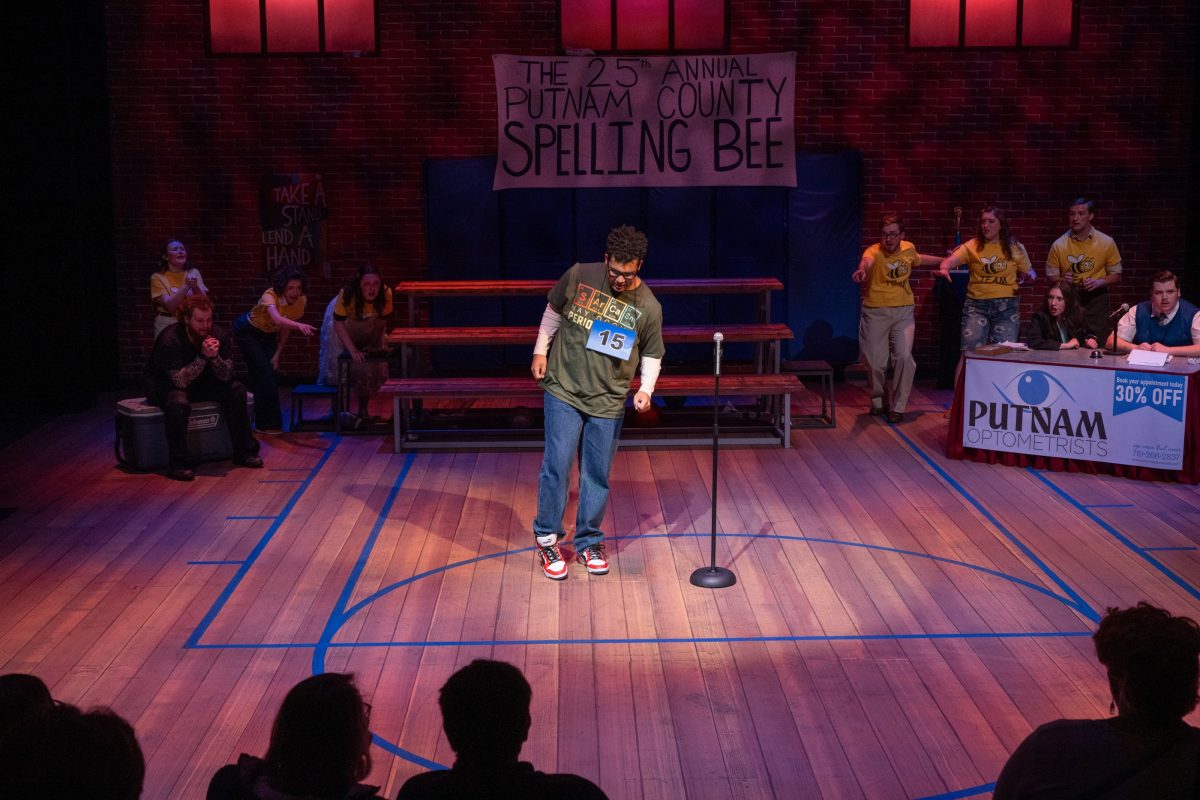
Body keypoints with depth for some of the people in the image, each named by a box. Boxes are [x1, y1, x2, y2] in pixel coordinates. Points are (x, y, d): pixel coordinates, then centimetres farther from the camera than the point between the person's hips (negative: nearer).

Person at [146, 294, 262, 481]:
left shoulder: (217, 337, -11)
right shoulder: (170, 339, -26)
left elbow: (226, 376, -14)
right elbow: (180, 381, -31)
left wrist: (215, 356, -32)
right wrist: (203, 356, -38)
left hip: (198, 384, 6)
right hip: (164, 386, -5)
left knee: (236, 390, -13)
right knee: (178, 402, -38)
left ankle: (244, 452, -2)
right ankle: (177, 464, -27)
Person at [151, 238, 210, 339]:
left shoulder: (193, 273, 4)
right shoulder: (158, 277, -5)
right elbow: (169, 306, -16)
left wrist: (195, 287, -19)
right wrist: (186, 286, -24)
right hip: (168, 323, -2)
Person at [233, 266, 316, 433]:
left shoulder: (301, 301, -19)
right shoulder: (270, 296, -36)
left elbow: (286, 328, -5)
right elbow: (277, 318, -57)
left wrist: (278, 353, -6)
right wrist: (299, 325, -74)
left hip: (268, 335, 6)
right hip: (247, 331, -6)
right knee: (264, 374, -13)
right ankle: (269, 424, -3)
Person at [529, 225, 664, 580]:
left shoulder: (648, 307, -7)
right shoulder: (579, 276, -7)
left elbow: (652, 355, 5)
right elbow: (553, 311, 11)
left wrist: (646, 388, -10)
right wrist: (541, 350, 7)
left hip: (607, 403, 1)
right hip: (563, 391, -1)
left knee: (597, 475, 8)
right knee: (556, 466, -3)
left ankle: (588, 543, 25)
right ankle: (547, 539, 13)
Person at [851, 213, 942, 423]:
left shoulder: (909, 249, 1)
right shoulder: (874, 251, -15)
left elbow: (918, 259, 26)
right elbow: (867, 260, -41)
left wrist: (944, 261, 38)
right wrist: (862, 269, -65)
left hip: (903, 312, 3)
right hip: (875, 312, -3)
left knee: (904, 357, -12)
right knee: (875, 362, 0)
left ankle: (898, 407, 3)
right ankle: (879, 402, 27)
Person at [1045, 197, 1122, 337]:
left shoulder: (1106, 242, -1)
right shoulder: (1058, 245, -1)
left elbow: (1116, 276, 5)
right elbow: (1051, 276, 7)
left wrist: (1099, 282, -14)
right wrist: (1063, 280, -15)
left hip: (1095, 298, 0)